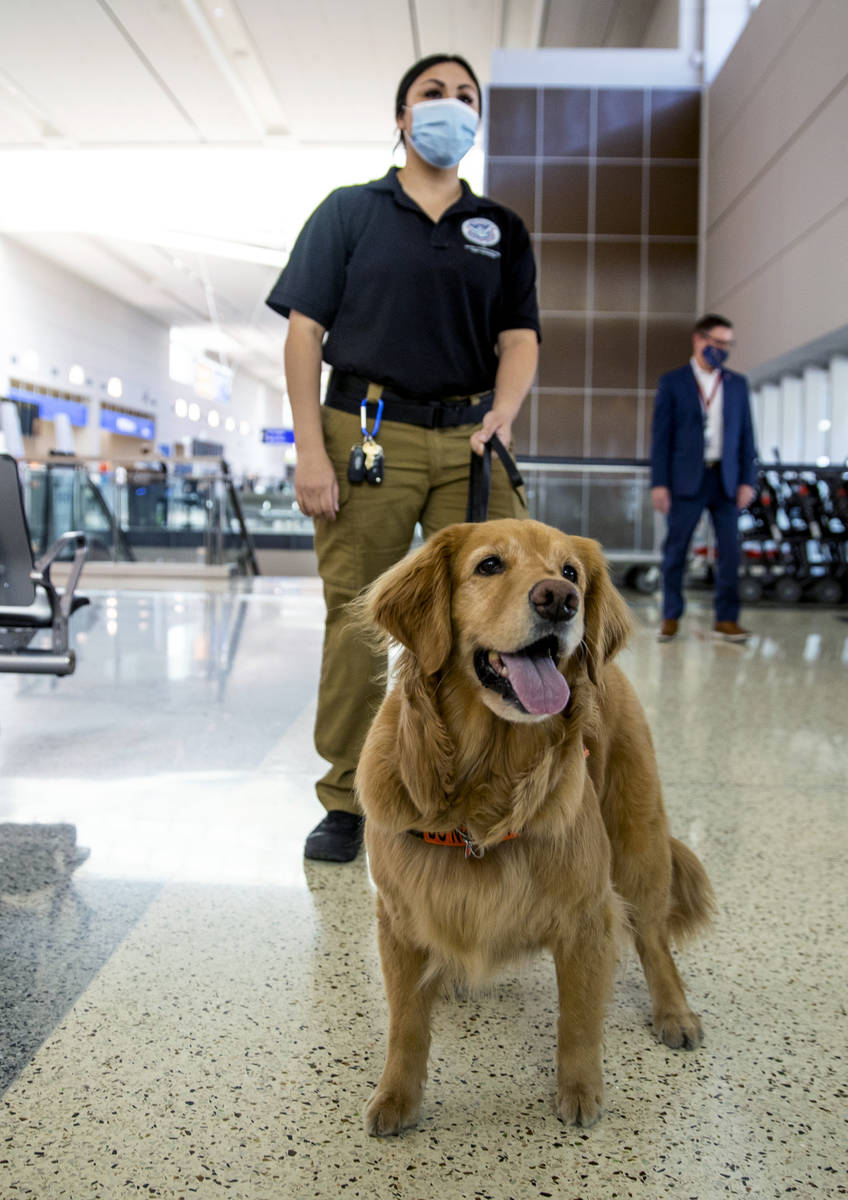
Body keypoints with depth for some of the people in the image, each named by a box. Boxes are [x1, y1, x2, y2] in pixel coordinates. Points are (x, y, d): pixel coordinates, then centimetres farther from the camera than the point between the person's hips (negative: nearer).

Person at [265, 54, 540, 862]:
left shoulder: (501, 231, 19)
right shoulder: (349, 210, 11)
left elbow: (519, 336, 10)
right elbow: (304, 330, 4)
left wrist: (503, 413, -13)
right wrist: (310, 449, -8)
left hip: (469, 440, 3)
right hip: (368, 433, -2)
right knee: (355, 620, -1)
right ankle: (345, 803, 12)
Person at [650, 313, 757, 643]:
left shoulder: (737, 384, 12)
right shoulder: (672, 382, 3)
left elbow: (746, 434, 11)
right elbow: (661, 435, -1)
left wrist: (747, 480, 2)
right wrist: (659, 483, -7)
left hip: (726, 479, 3)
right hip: (687, 478, -3)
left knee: (730, 549, -1)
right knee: (676, 549, 1)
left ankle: (726, 618, 8)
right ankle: (671, 617, 14)